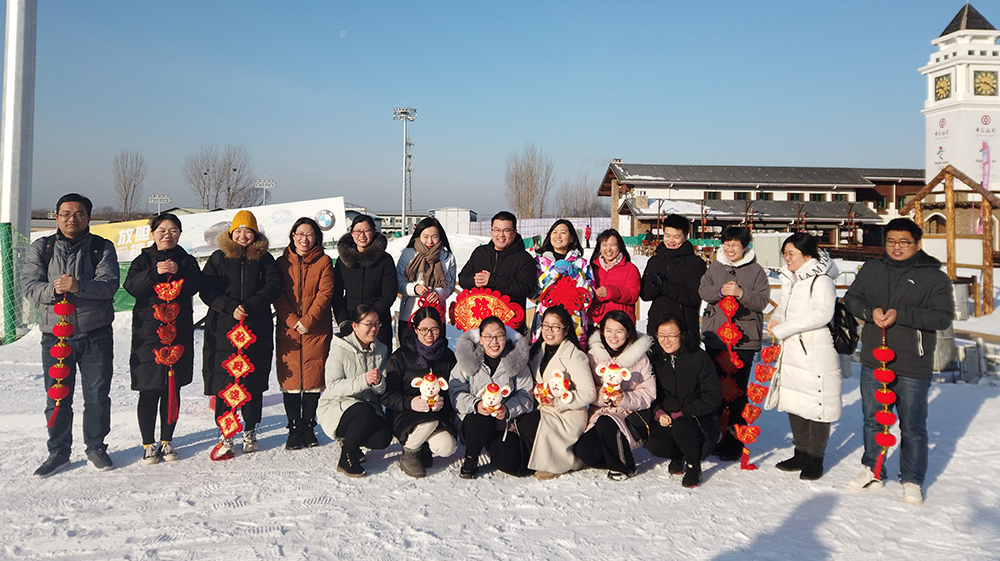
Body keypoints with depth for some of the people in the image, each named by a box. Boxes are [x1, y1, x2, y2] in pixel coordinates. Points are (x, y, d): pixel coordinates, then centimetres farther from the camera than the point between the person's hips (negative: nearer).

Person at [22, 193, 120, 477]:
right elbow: (29, 286, -3)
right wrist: (52, 290, -23)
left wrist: (79, 286, -28)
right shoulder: (40, 248, 7)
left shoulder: (103, 248, 3)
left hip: (96, 336, -1)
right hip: (55, 336, 1)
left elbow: (109, 283, -11)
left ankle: (96, 448, 22)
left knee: (98, 397, 6)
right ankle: (58, 451, 24)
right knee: (57, 399, 8)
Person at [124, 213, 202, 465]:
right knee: (149, 391, -1)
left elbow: (196, 285, -6)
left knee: (173, 389, 8)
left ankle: (167, 441, 20)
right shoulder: (143, 260, 9)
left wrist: (178, 272, -21)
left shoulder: (187, 261, 12)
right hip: (149, 330, -1)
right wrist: (155, 272, -21)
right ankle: (148, 444, 10)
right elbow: (132, 287, -8)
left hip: (180, 329, 2)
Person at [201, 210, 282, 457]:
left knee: (254, 381, 6)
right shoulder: (218, 258, 8)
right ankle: (225, 436, 8)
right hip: (223, 328, 0)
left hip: (257, 329, 1)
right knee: (223, 381, -2)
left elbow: (274, 286, -3)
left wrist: (250, 306, -16)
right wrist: (230, 307, -14)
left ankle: (250, 431, 21)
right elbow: (207, 291, 1)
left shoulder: (264, 259, 9)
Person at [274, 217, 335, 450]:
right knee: (290, 377, 1)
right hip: (288, 329, 1)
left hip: (317, 329, -1)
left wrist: (308, 320, -13)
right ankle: (294, 429, 12)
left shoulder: (324, 261, 4)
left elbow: (325, 293, -4)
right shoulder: (282, 263, 9)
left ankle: (308, 426, 16)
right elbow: (278, 296, 2)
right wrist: (293, 320, -11)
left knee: (314, 378, 1)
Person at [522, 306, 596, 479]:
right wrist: (536, 393, -2)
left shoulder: (575, 356, -12)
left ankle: (552, 463, -5)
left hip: (569, 416, -7)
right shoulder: (537, 350, 10)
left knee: (526, 424, -26)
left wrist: (556, 402, -19)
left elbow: (589, 393, -16)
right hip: (544, 410, 7)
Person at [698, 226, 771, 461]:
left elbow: (763, 300, -5)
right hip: (715, 336, 3)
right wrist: (721, 291, -16)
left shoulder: (756, 270, 3)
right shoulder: (715, 267, 12)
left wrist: (741, 293, -19)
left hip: (744, 339, -3)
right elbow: (703, 290, 2)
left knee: (737, 389, -4)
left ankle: (734, 439, 4)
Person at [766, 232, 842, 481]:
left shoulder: (821, 280, -13)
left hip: (816, 355, -8)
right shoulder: (790, 279, 13)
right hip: (792, 352, 9)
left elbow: (822, 313, -25)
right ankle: (801, 453, 28)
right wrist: (776, 320, -4)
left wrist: (782, 329, -22)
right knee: (795, 404, 15)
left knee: (816, 406, 1)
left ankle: (815, 460, 14)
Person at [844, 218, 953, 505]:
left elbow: (943, 317, -13)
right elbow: (851, 297, 10)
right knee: (872, 420, 17)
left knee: (913, 427, 8)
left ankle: (912, 480, 25)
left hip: (912, 367, -4)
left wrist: (900, 315, -23)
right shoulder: (871, 269, 6)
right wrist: (870, 311, -11)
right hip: (873, 362, 4)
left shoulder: (934, 277, -7)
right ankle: (872, 471, 34)